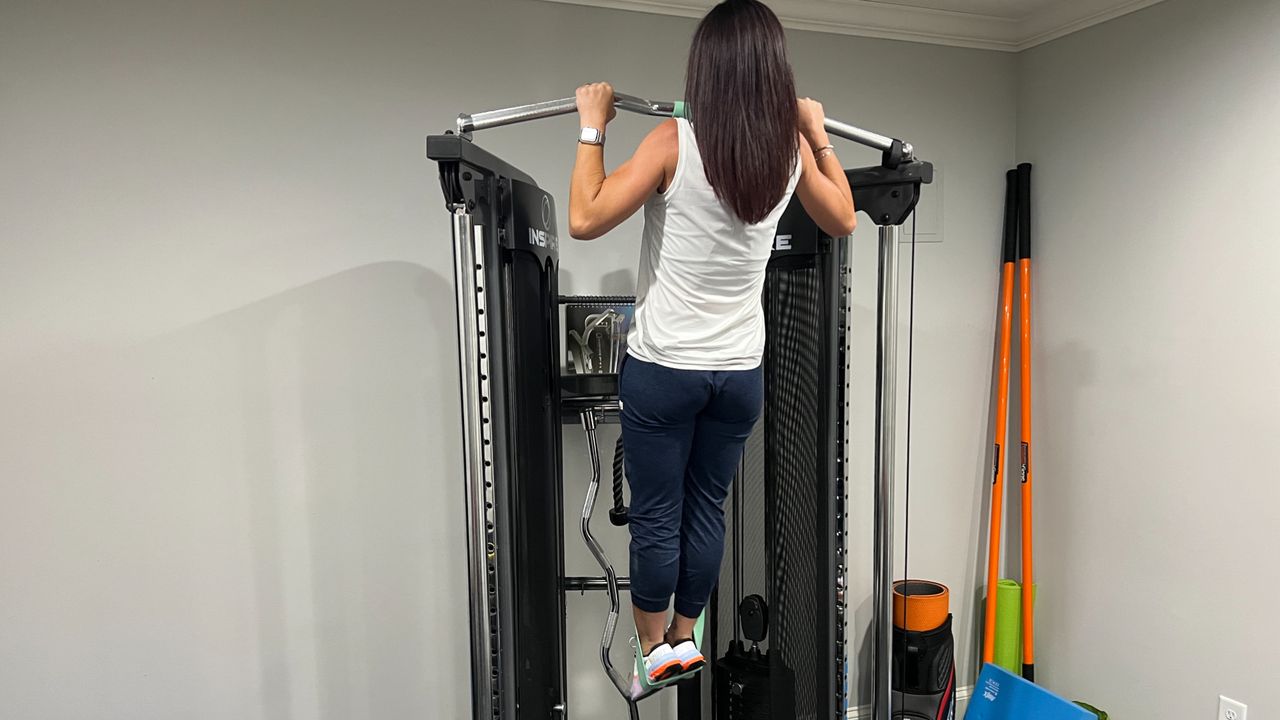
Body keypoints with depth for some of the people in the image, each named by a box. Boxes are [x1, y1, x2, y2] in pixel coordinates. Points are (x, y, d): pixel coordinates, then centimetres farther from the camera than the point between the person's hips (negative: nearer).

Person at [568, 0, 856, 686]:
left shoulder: (676, 141, -14)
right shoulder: (792, 147, -1)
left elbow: (585, 219, -17)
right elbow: (842, 221, 16)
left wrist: (592, 127, -6)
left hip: (664, 368, -4)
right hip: (741, 371, 4)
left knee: (656, 517, 11)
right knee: (707, 508, 18)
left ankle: (653, 648, 27)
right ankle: (685, 636, 35)